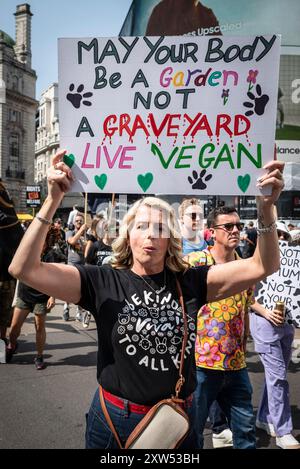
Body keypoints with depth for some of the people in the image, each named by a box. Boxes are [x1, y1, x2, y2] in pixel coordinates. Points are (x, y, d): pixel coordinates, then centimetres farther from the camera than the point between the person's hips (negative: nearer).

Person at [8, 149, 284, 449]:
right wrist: (53, 201, -30)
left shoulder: (190, 282, -7)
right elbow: (24, 269, -20)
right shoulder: (103, 281, -12)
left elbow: (262, 266, -10)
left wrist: (266, 208, -24)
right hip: (115, 419, -1)